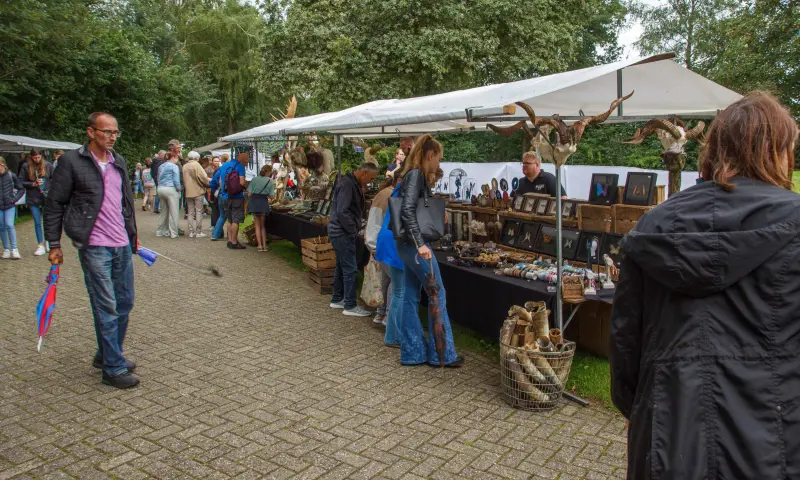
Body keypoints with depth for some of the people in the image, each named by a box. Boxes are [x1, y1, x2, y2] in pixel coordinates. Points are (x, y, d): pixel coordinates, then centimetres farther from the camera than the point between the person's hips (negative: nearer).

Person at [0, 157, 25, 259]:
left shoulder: (11, 176, -4)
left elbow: (21, 189, 6)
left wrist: (15, 199, -4)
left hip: (9, 205, -2)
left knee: (9, 225, -12)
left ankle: (14, 249, -6)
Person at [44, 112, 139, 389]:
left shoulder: (119, 161, 12)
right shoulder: (71, 161, -6)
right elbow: (54, 204, -3)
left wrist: (132, 235, 22)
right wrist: (54, 244, -5)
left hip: (123, 244, 7)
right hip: (95, 248, -7)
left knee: (125, 303, 12)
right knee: (106, 308, -3)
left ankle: (107, 355, 30)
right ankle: (113, 369, 8)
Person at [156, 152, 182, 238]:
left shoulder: (161, 166, 17)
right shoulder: (174, 166, -6)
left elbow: (159, 178, 19)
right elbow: (176, 180, -12)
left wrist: (161, 187, 19)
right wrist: (178, 189, -3)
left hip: (160, 189, 8)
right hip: (170, 189, -8)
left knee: (164, 211, 15)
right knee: (174, 212, -4)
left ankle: (161, 231, 18)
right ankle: (173, 233, -5)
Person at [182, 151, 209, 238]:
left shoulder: (184, 166, 9)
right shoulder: (196, 165, -9)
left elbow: (183, 180, 11)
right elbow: (203, 177, -16)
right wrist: (208, 183, -1)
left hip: (188, 192, 6)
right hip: (198, 191, -6)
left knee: (191, 213, 10)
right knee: (199, 212, 0)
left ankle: (191, 232, 10)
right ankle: (198, 232, -1)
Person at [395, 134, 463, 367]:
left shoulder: (415, 175, 15)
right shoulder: (416, 174, -14)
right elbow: (407, 211, -25)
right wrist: (420, 244, -30)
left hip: (408, 244, 10)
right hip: (413, 243, -10)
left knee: (411, 296, 12)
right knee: (438, 293, -1)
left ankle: (413, 352, 20)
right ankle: (442, 353, 8)